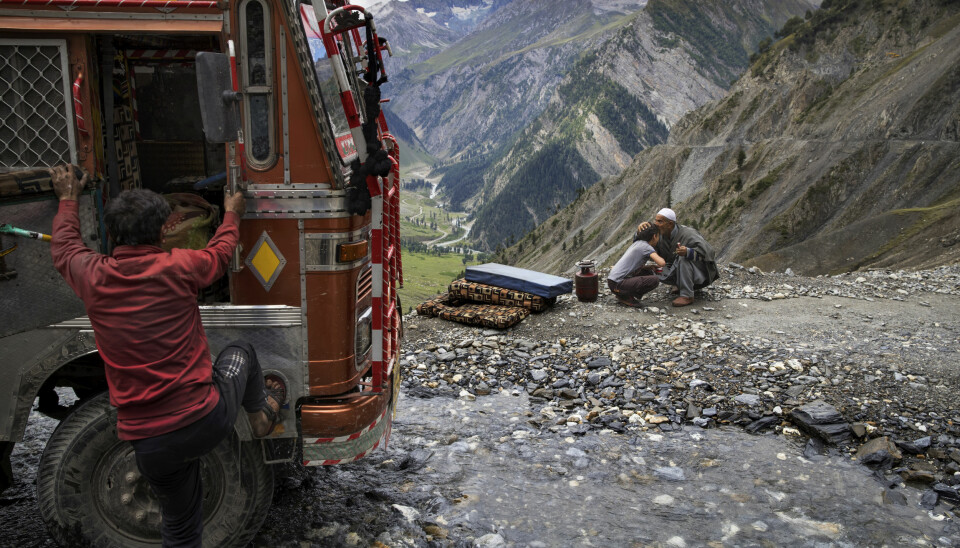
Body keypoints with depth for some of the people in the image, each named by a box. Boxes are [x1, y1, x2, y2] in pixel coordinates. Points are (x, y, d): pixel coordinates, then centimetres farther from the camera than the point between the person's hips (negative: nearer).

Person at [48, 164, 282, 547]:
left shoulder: (93, 278, -3)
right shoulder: (177, 268, -11)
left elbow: (63, 246, 22)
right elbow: (222, 250, 12)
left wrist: (68, 199, 39)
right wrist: (232, 214, 33)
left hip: (148, 442, 3)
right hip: (207, 422, -2)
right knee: (240, 353, 29)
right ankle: (262, 413, 46)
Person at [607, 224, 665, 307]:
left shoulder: (637, 243, 18)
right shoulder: (646, 246, -9)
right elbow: (661, 263, -20)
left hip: (612, 280, 10)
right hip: (617, 284, -10)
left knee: (648, 273, 19)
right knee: (654, 280, -15)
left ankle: (624, 295, 11)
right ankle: (625, 296, -4)